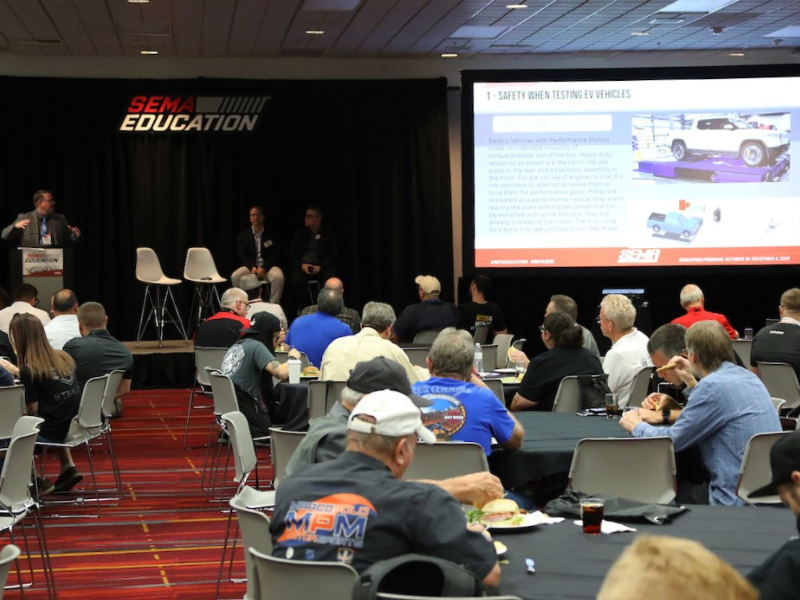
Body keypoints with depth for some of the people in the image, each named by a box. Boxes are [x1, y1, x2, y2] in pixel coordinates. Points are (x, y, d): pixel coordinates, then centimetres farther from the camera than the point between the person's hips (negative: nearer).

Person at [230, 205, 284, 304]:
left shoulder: (271, 235, 5)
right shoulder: (243, 235, 8)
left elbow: (274, 255, -2)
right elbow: (242, 255, 3)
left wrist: (264, 268, -20)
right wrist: (252, 267, -17)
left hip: (268, 266, -1)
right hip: (250, 266, 1)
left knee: (278, 277, -35)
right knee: (235, 276, -28)